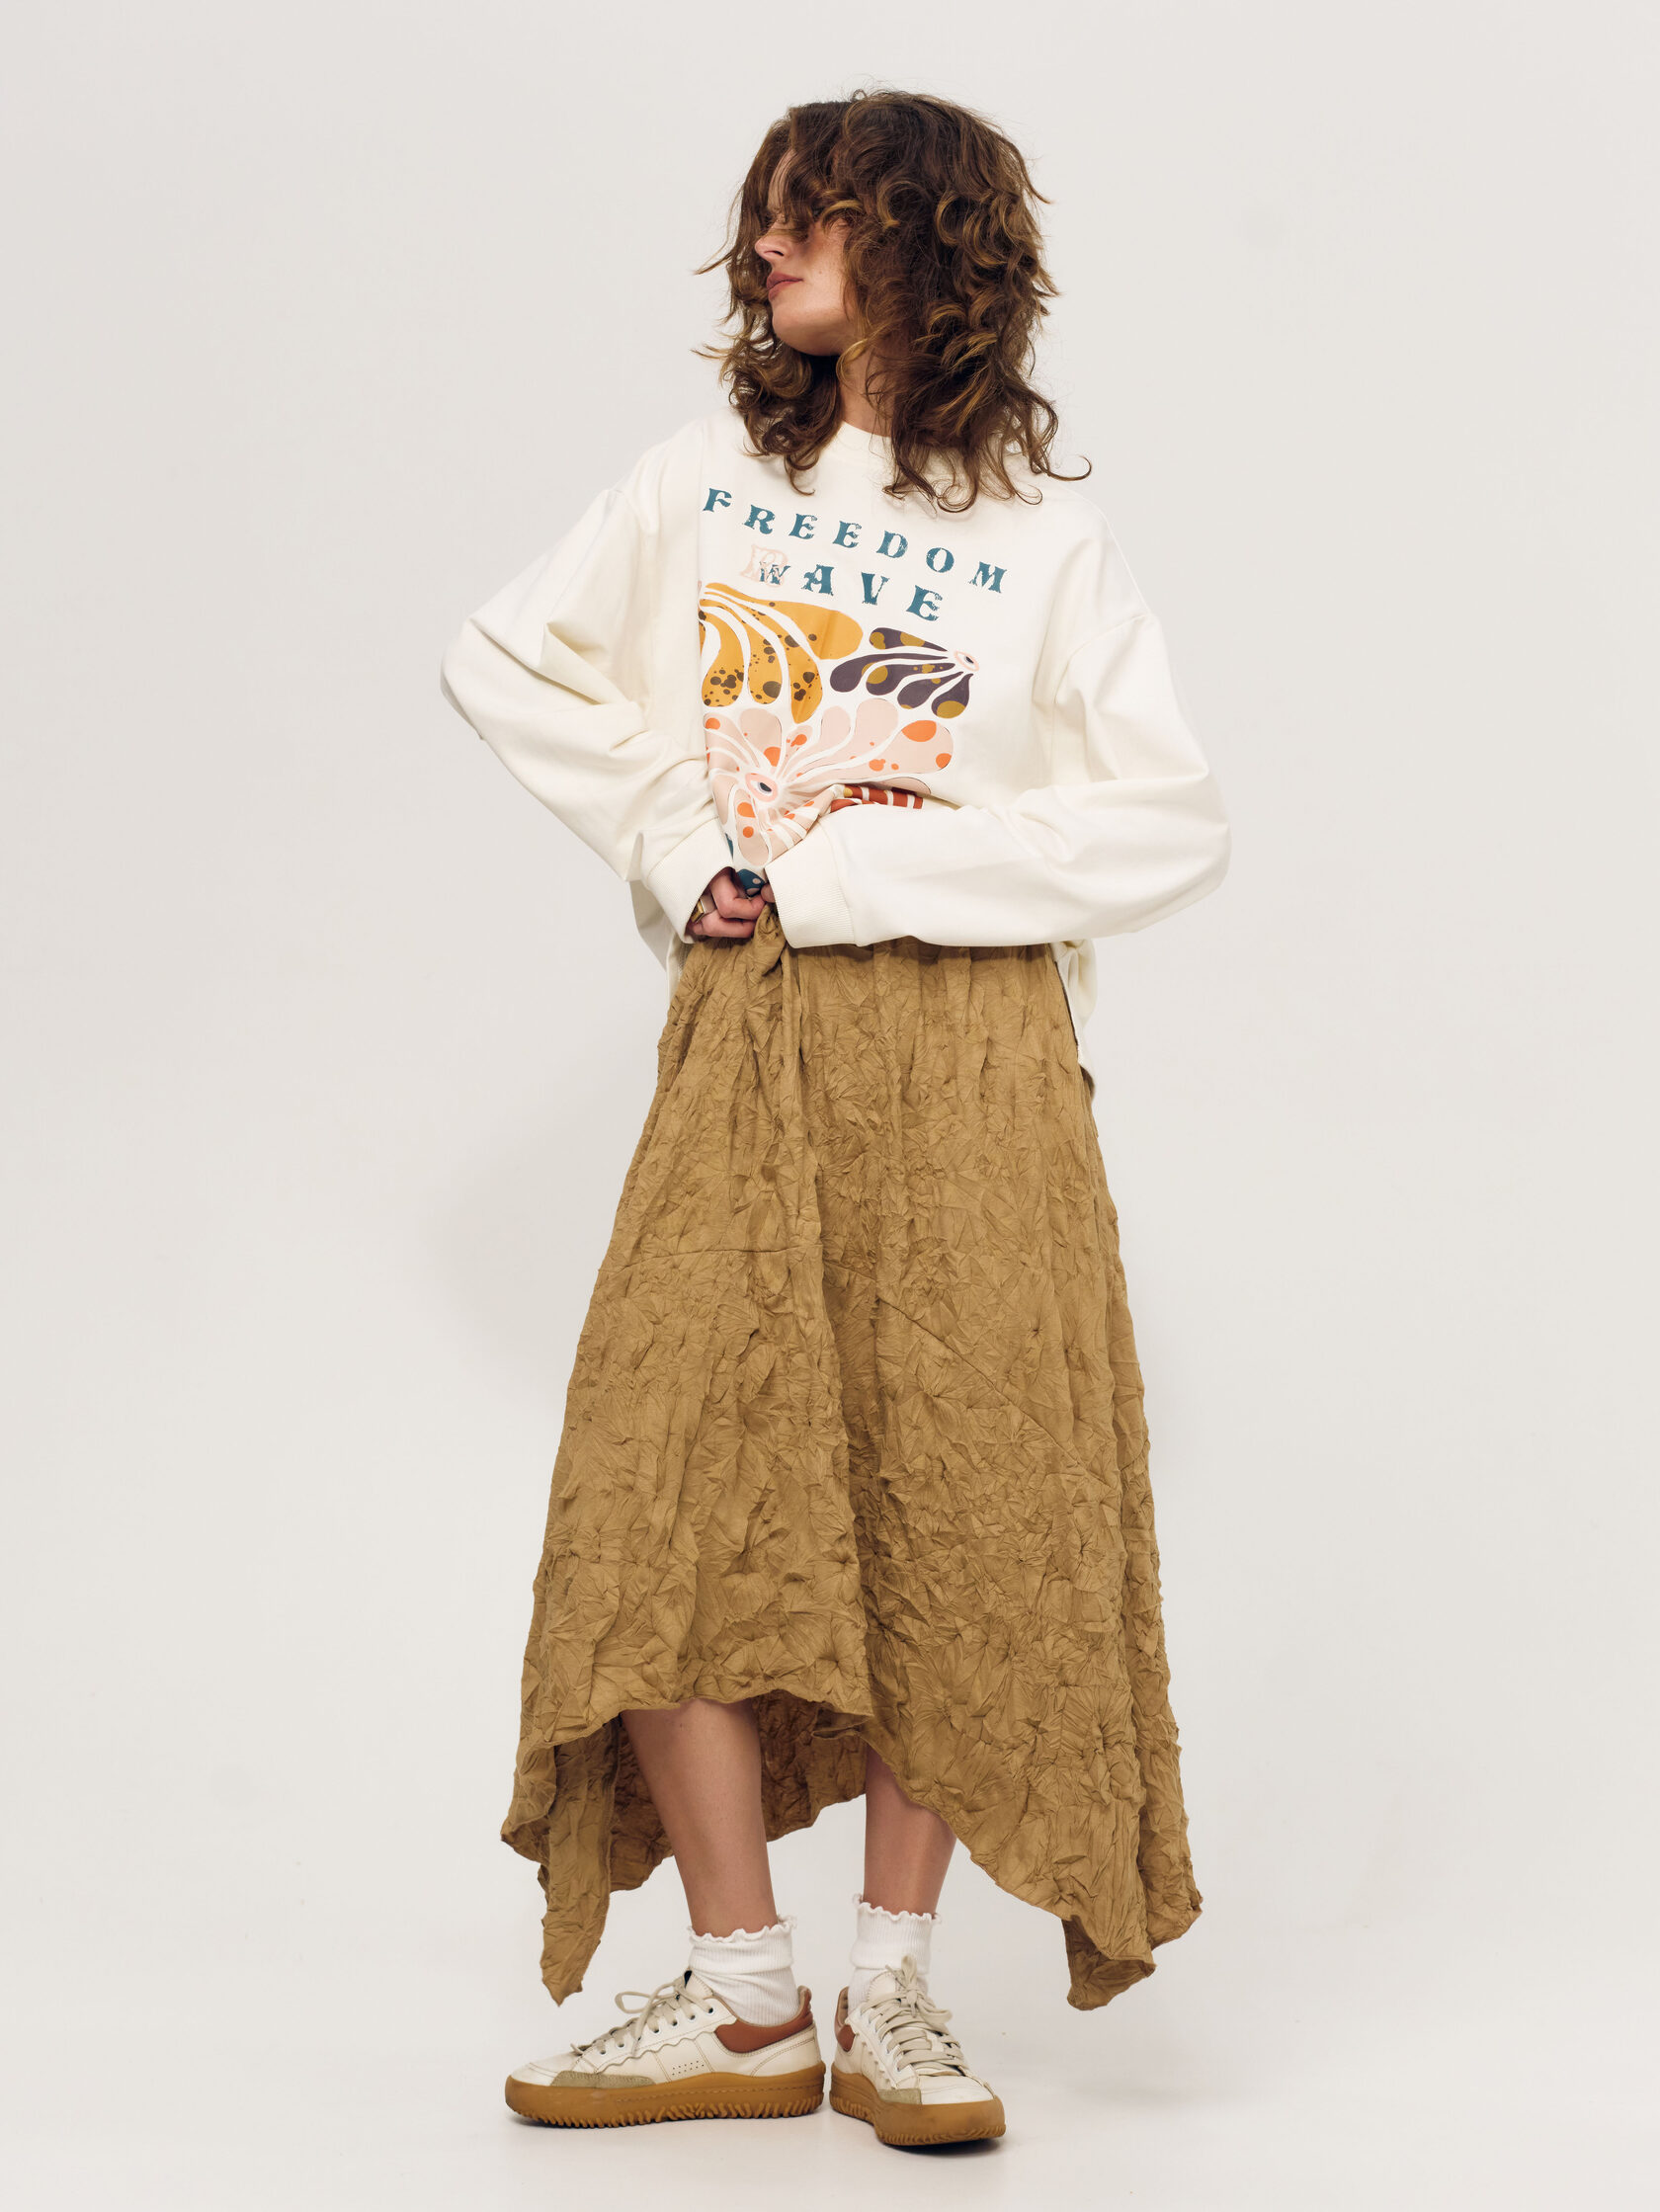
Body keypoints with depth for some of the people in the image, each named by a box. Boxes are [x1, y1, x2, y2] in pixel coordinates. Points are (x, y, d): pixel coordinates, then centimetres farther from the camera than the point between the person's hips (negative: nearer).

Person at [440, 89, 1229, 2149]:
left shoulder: (1047, 537, 3)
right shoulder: (702, 482, 12)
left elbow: (1175, 822, -6)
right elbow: (503, 659, 17)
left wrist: (846, 868, -11)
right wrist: (676, 848, 4)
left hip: (966, 1051, -2)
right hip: (746, 1044, 2)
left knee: (957, 1503, -3)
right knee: (678, 1491, -6)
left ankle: (891, 1988, 9)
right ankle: (742, 2002, 3)